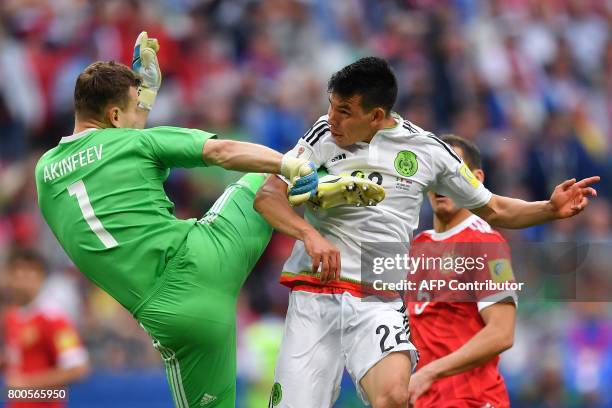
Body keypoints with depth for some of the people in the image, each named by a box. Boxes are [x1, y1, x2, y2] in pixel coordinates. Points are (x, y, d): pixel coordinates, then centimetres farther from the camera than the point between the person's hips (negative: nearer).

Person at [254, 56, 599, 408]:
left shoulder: (427, 150, 5)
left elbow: (493, 210, 16)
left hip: (379, 303, -1)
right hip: (313, 295, 1)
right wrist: (310, 234, -20)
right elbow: (267, 196, -2)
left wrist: (550, 209, 0)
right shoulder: (325, 135, 3)